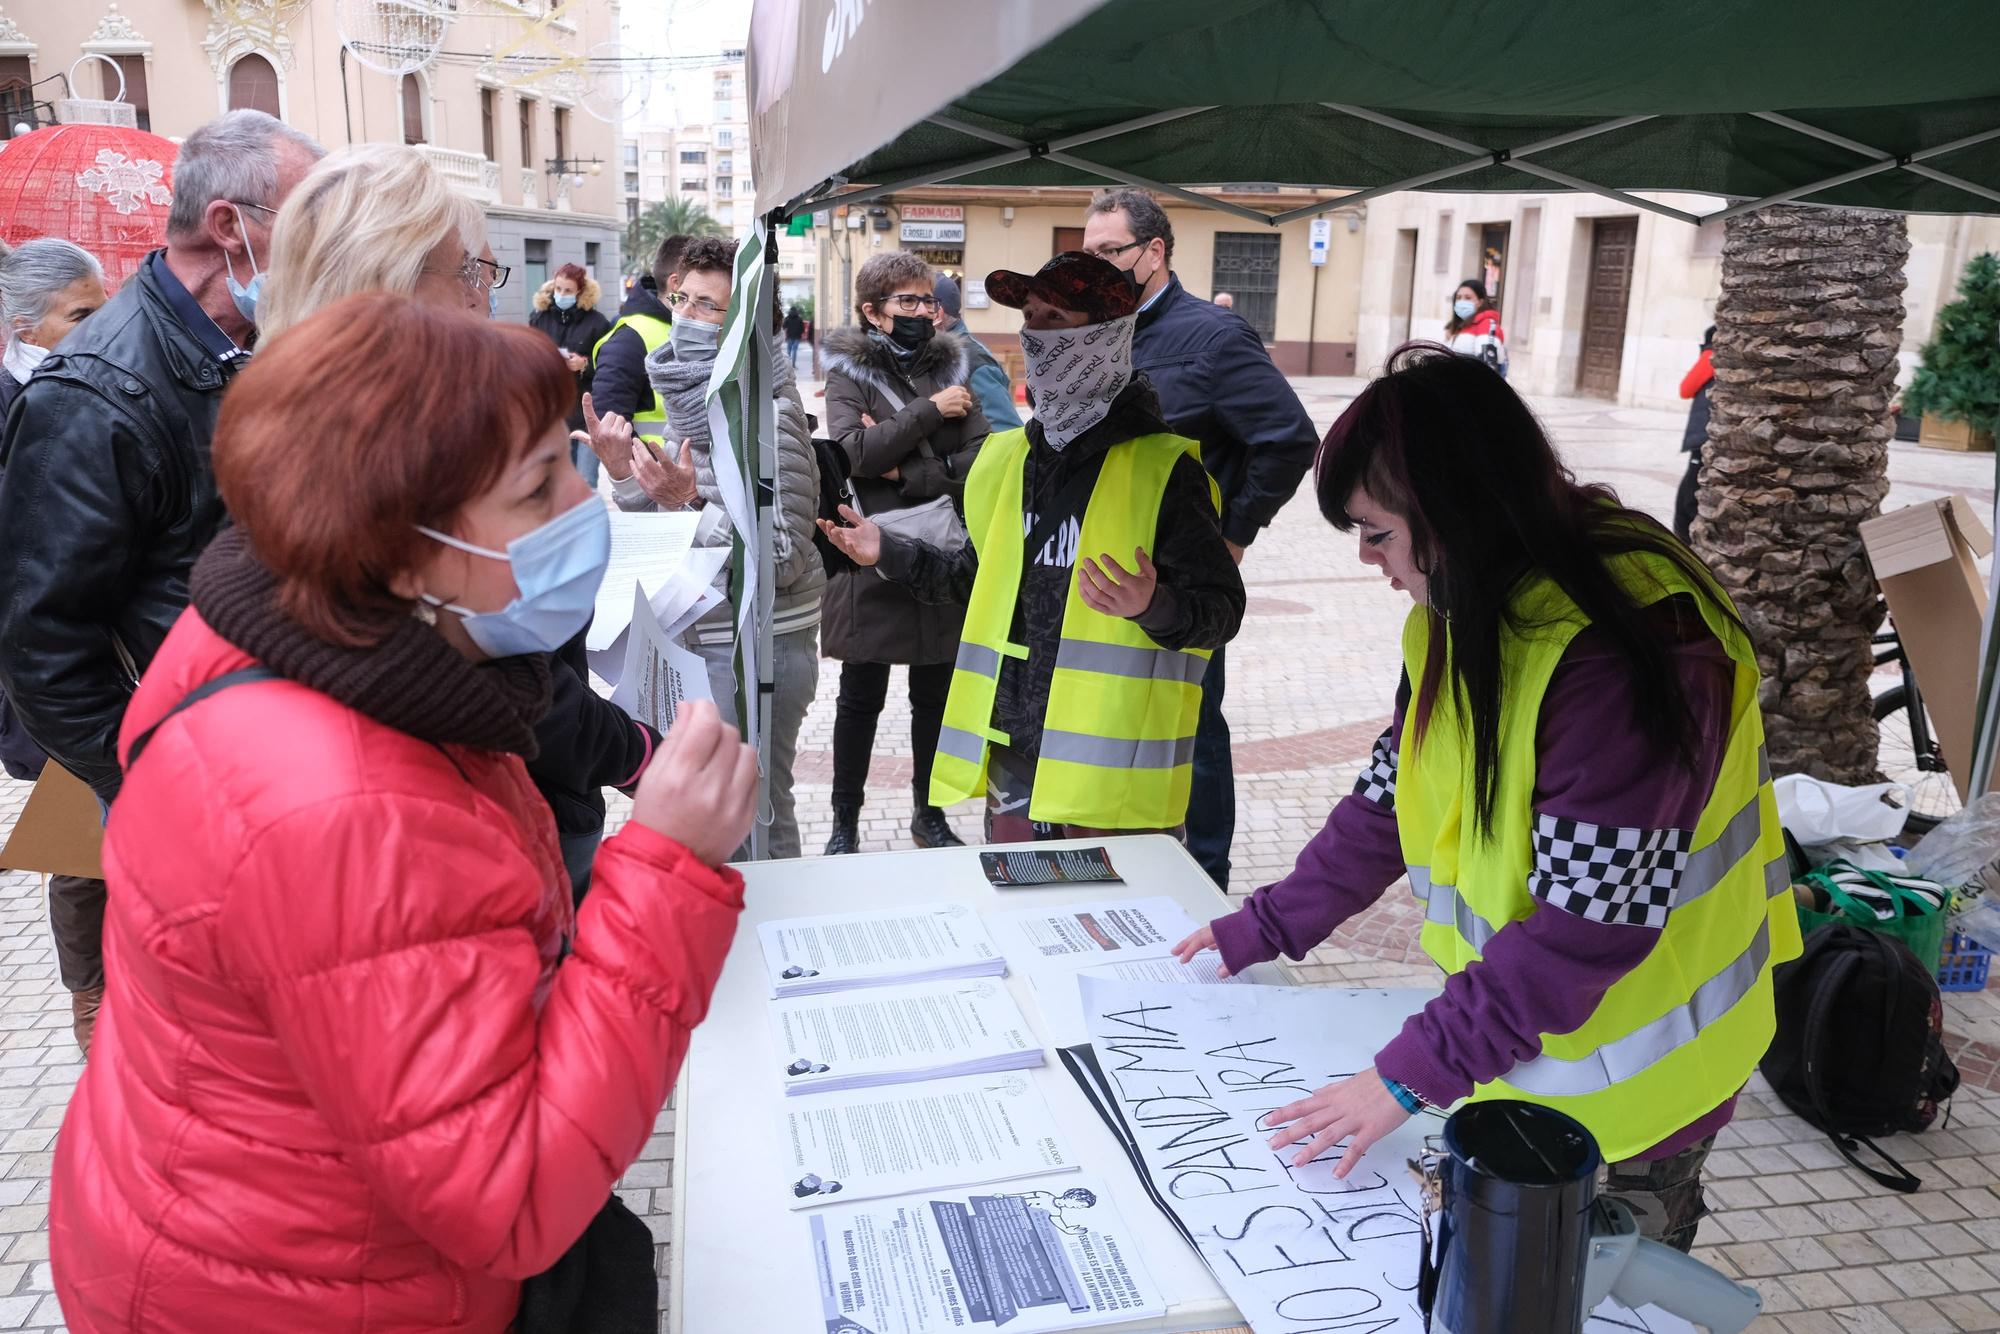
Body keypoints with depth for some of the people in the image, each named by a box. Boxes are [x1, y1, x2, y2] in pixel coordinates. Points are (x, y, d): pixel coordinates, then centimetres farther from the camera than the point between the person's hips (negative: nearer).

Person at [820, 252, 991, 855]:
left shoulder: (951, 368, 8)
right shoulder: (850, 372, -1)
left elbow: (979, 462, -4)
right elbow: (854, 451, -19)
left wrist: (903, 471, -15)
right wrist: (929, 411, -16)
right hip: (870, 557, -3)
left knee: (935, 697, 13)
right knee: (861, 698, 6)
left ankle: (929, 815, 29)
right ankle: (845, 822, 21)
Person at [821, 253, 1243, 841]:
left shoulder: (1162, 467, -9)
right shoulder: (1007, 458, 11)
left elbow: (1222, 609, -11)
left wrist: (1155, 607, -30)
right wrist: (890, 553, 18)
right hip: (1011, 756, 6)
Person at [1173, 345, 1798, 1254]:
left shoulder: (1628, 644, -30)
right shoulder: (1468, 613, -2)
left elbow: (1590, 919, -30)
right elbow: (1392, 795, 4)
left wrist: (1414, 1074, -28)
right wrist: (1258, 931, 4)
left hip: (1626, 1072, -7)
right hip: (1513, 1039, 8)